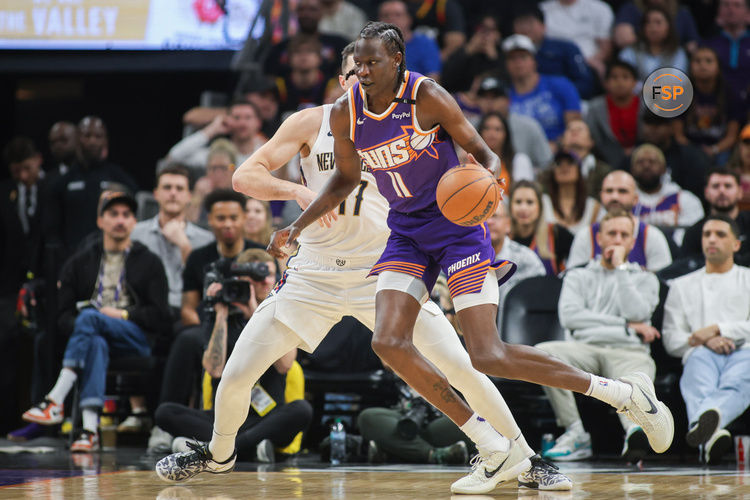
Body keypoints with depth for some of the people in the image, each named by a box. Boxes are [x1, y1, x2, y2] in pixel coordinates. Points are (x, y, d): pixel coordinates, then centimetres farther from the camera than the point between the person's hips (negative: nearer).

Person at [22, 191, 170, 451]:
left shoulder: (149, 263, 17)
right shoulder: (78, 263, 21)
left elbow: (160, 317, 7)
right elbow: (63, 315, 13)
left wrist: (123, 314, -6)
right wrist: (79, 327, -9)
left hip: (135, 338, -1)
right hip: (93, 335, 1)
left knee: (89, 317, -33)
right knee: (95, 343, -38)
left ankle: (55, 400, -44)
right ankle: (90, 428, -53)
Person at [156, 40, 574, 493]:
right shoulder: (313, 123, -4)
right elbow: (245, 176, -9)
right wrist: (298, 191, -29)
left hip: (384, 272, 0)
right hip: (316, 275, 1)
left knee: (462, 367, -14)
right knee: (236, 376, -3)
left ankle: (527, 460, 1)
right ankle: (219, 456, 28)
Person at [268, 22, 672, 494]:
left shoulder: (427, 97, -17)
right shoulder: (345, 114, -3)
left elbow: (485, 155, -10)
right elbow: (347, 178, 15)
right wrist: (297, 228, 6)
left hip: (457, 223, -6)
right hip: (407, 233, 6)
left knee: (488, 357, -17)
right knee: (389, 343, -14)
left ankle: (626, 392, -2)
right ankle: (497, 454, -4)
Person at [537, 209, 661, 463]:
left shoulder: (644, 279, 24)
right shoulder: (578, 276, 25)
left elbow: (637, 313, 1)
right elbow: (569, 316, 4)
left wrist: (621, 268, 6)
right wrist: (626, 325, 0)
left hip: (628, 351, -1)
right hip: (586, 347, 1)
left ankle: (635, 430, -74)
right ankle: (575, 433, -30)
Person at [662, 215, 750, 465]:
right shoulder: (682, 285, 29)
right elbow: (671, 339, 17)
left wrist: (718, 329, -3)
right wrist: (706, 341, -3)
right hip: (701, 353, 1)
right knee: (700, 385, -40)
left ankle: (700, 423, -76)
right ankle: (711, 434, -73)